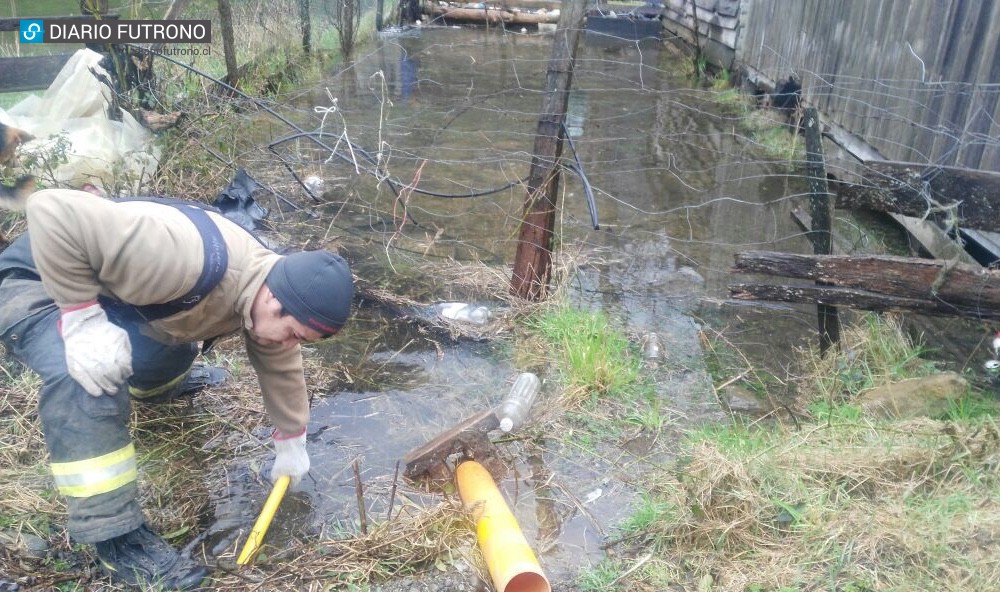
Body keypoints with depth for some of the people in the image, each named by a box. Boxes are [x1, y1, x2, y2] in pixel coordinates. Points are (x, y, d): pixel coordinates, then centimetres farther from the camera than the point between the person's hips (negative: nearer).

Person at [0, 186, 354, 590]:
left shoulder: (269, 289, -13)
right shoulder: (186, 260, -44)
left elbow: (281, 367, 5)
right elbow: (53, 211, -43)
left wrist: (291, 442, 14)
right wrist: (82, 318, -40)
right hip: (34, 283, -7)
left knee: (174, 350, 24)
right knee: (88, 381, -32)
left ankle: (153, 388, 60)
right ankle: (116, 539, -18)